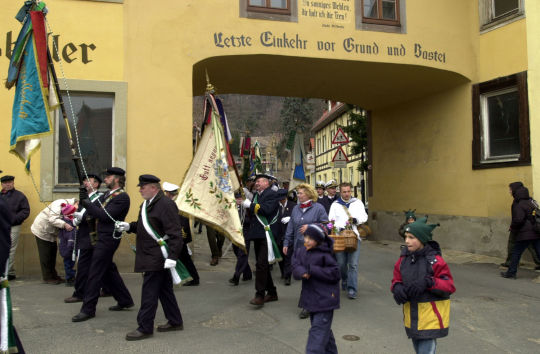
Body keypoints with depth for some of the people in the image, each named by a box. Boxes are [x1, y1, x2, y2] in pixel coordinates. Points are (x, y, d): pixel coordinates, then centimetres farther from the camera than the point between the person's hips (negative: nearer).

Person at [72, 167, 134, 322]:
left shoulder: (122, 197, -15)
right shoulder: (107, 195, 14)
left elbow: (105, 216, -22)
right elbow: (93, 212, 8)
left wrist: (86, 201, -19)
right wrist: (85, 198, -7)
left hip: (108, 239, -10)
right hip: (102, 238, 10)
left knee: (95, 273, -5)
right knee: (109, 271, 17)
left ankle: (88, 309, 4)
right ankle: (125, 300, 29)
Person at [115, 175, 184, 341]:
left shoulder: (166, 204, -18)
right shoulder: (147, 204, 14)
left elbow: (175, 233, -22)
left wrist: (172, 257, -27)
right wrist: (129, 226, 6)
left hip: (158, 257, -10)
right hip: (151, 256, 10)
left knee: (149, 293, -3)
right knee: (164, 290, 17)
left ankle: (145, 328, 7)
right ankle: (175, 322, 28)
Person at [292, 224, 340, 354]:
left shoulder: (324, 255, -16)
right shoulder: (301, 252, 5)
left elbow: (334, 273, -19)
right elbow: (296, 267, -1)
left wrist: (312, 270, -22)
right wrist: (302, 272, -23)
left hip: (324, 299, -7)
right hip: (311, 298, 8)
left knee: (318, 330, -8)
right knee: (324, 329, 23)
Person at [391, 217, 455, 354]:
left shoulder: (435, 260, -17)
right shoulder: (404, 258, -1)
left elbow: (449, 286, -16)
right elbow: (397, 279, 8)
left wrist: (428, 282, -32)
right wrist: (397, 288, -15)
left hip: (430, 317, -6)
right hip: (412, 316, 6)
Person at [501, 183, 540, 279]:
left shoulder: (519, 205, -12)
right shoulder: (531, 202, 12)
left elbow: (518, 219, -20)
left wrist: (512, 227, -2)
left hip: (525, 234, -7)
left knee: (516, 253, 5)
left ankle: (511, 273, 11)